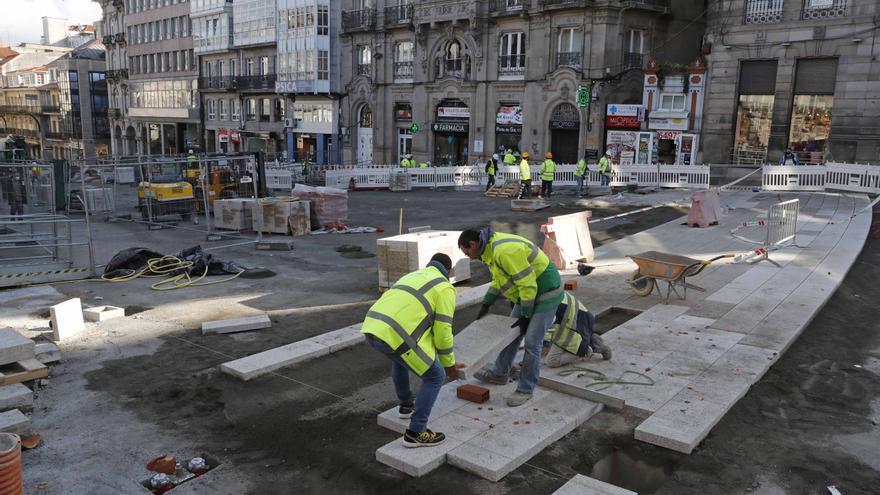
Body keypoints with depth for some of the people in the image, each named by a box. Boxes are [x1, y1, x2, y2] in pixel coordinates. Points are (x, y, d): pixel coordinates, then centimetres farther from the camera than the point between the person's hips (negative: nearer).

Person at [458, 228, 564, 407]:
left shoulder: (505, 251, -30)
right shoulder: (491, 247, 3)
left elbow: (527, 284, -28)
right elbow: (498, 278, 17)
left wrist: (525, 316, -19)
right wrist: (485, 305, 12)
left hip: (546, 293, -10)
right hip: (528, 291, 10)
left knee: (531, 342, -7)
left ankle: (525, 390, 7)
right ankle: (499, 373, 34)